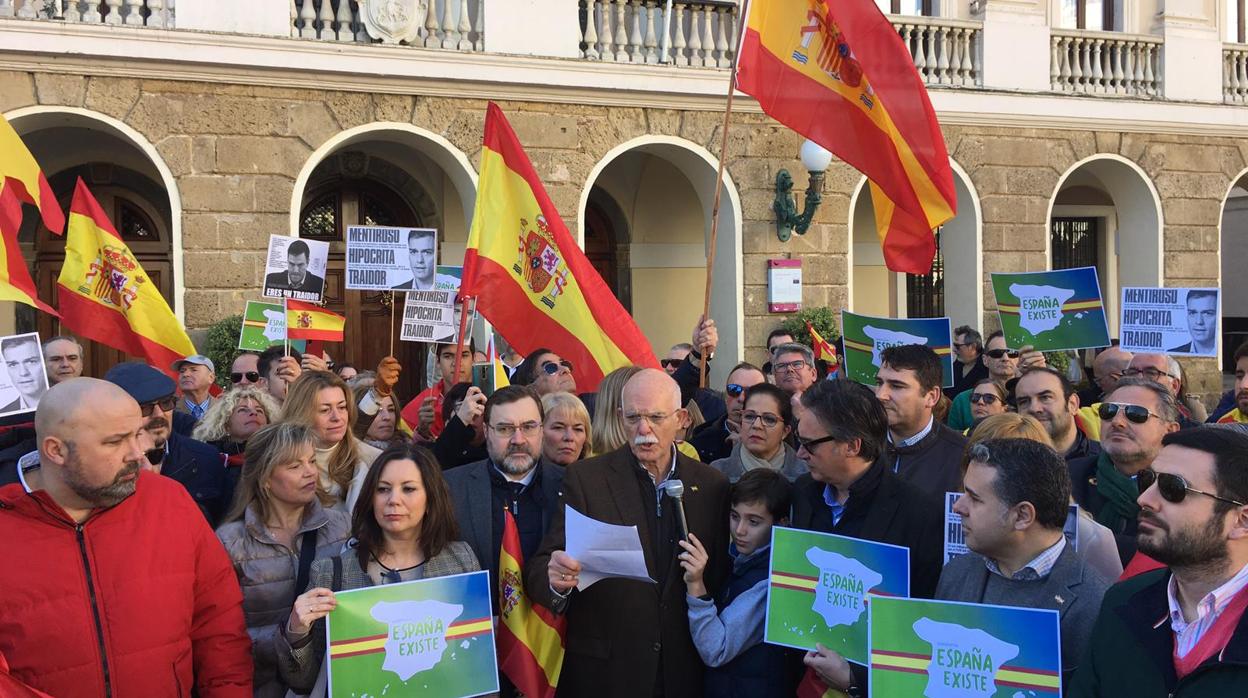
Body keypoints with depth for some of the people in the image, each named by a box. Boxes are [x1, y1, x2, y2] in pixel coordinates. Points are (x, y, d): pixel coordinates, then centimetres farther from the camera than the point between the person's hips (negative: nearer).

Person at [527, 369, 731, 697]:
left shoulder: (712, 485, 2)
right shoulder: (585, 479, -5)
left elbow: (722, 578, 8)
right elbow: (541, 569, -11)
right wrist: (555, 578, -31)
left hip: (684, 672, 2)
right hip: (602, 671, -2)